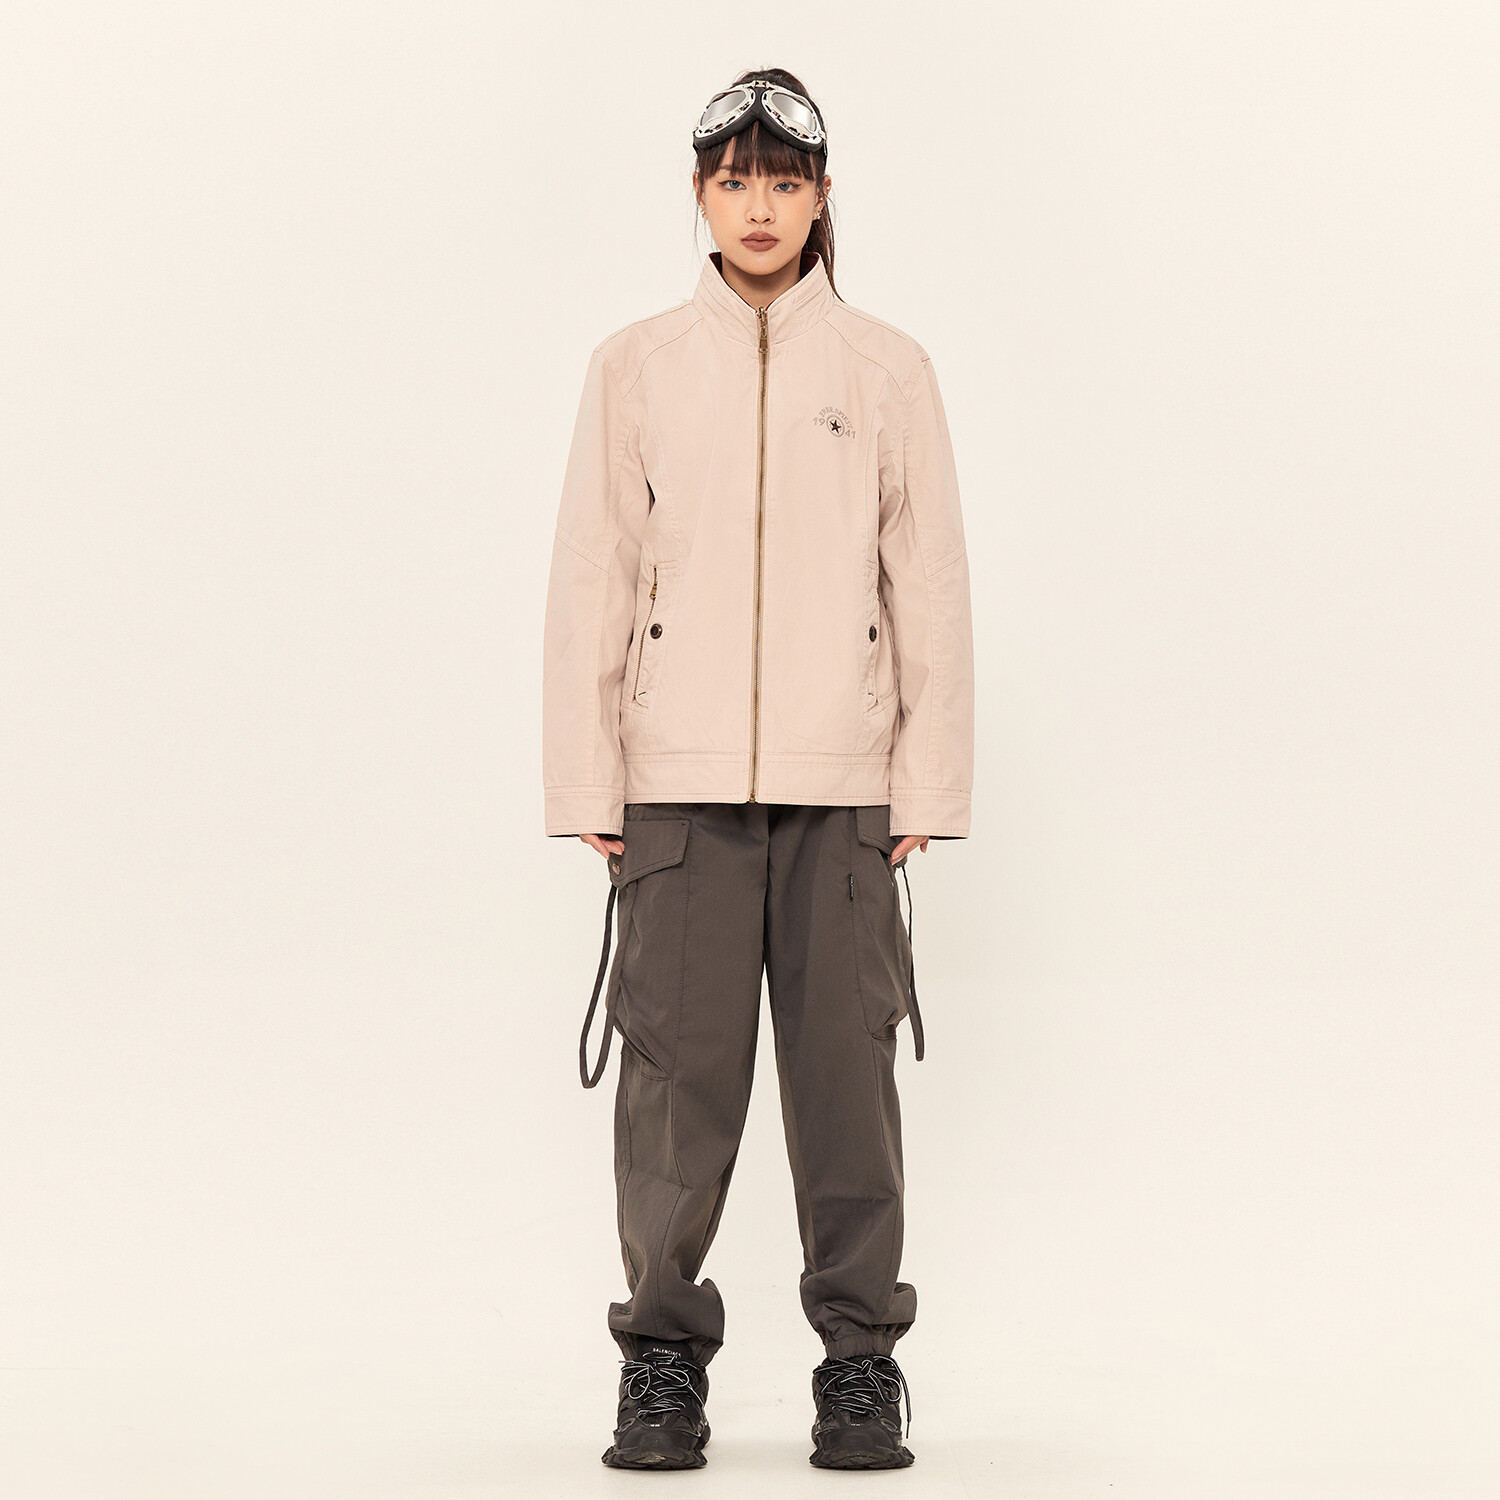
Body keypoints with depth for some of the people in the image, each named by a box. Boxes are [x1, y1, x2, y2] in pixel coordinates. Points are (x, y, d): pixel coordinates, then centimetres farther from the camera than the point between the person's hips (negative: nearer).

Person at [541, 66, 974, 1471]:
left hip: (843, 786, 0)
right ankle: (664, 1356, 10)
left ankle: (861, 1359, 11)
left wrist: (929, 786, 0)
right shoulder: (634, 367, 7)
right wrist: (588, 785, 0)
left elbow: (931, 590, 5)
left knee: (845, 1067, 1)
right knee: (677, 1070, -1)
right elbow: (590, 584, 6)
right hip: (680, 785, 0)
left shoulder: (888, 370, 7)